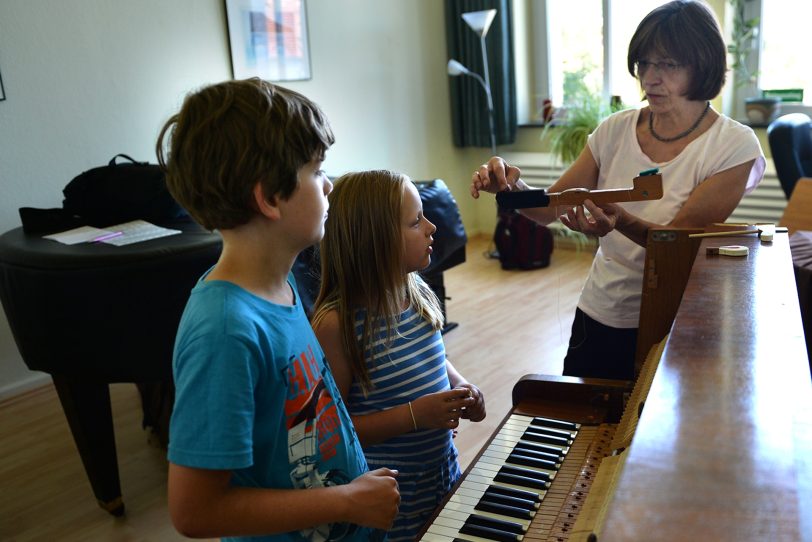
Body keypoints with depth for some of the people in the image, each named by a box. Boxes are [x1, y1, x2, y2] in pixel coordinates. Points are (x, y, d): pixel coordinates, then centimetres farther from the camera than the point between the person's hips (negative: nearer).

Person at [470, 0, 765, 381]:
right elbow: (549, 208, -3)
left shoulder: (735, 146, -12)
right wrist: (511, 185, -24)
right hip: (598, 316, 4)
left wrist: (622, 222, -39)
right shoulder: (617, 129, -2)